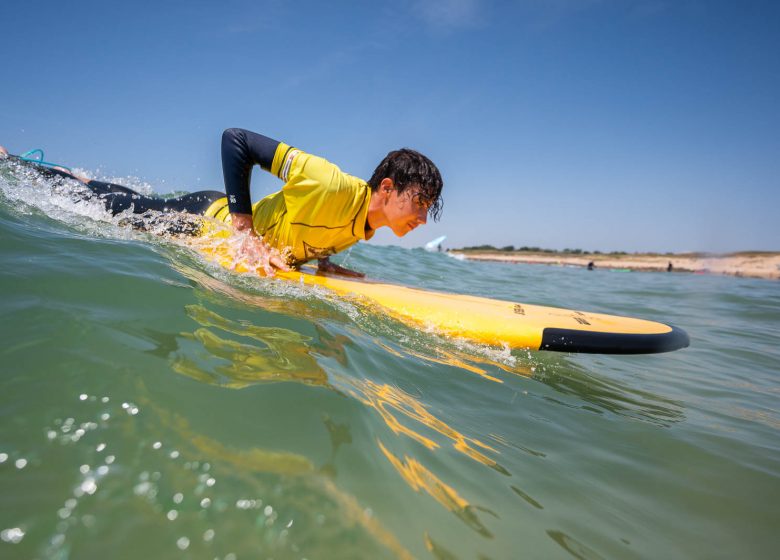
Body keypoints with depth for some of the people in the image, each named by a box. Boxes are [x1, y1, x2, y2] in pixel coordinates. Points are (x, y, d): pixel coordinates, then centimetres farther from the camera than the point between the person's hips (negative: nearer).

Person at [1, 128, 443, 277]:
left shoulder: (360, 231, -7)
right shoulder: (337, 188, -35)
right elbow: (236, 138, -30)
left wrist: (326, 265, -9)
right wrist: (245, 228, -31)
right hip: (205, 221, -7)